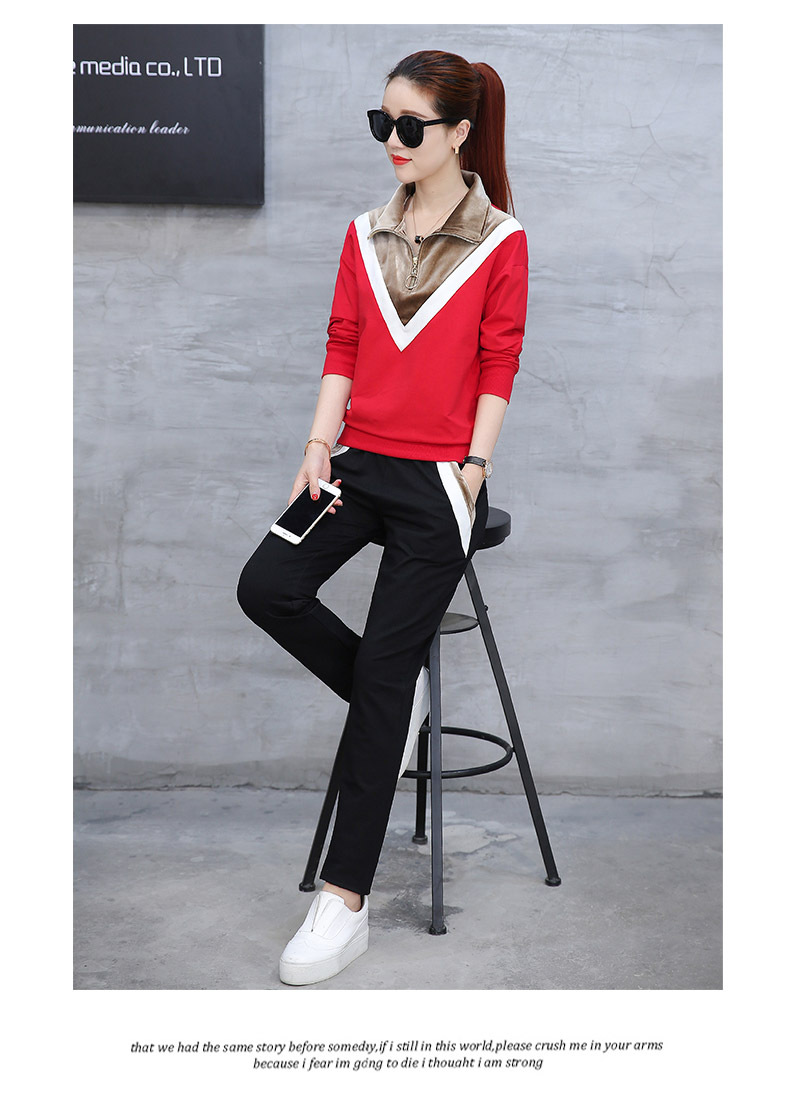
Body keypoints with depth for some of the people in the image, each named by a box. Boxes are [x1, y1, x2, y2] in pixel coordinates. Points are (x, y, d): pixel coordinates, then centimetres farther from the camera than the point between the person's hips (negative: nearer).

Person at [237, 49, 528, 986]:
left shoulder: (501, 241, -1)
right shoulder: (366, 234, 12)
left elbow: (498, 370, -2)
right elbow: (342, 348, 10)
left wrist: (472, 471, -10)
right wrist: (319, 444, -2)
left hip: (440, 478, -5)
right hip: (360, 460, 5)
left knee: (381, 672, -9)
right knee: (266, 587, -17)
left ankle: (344, 902, -2)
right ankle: (399, 699, 10)